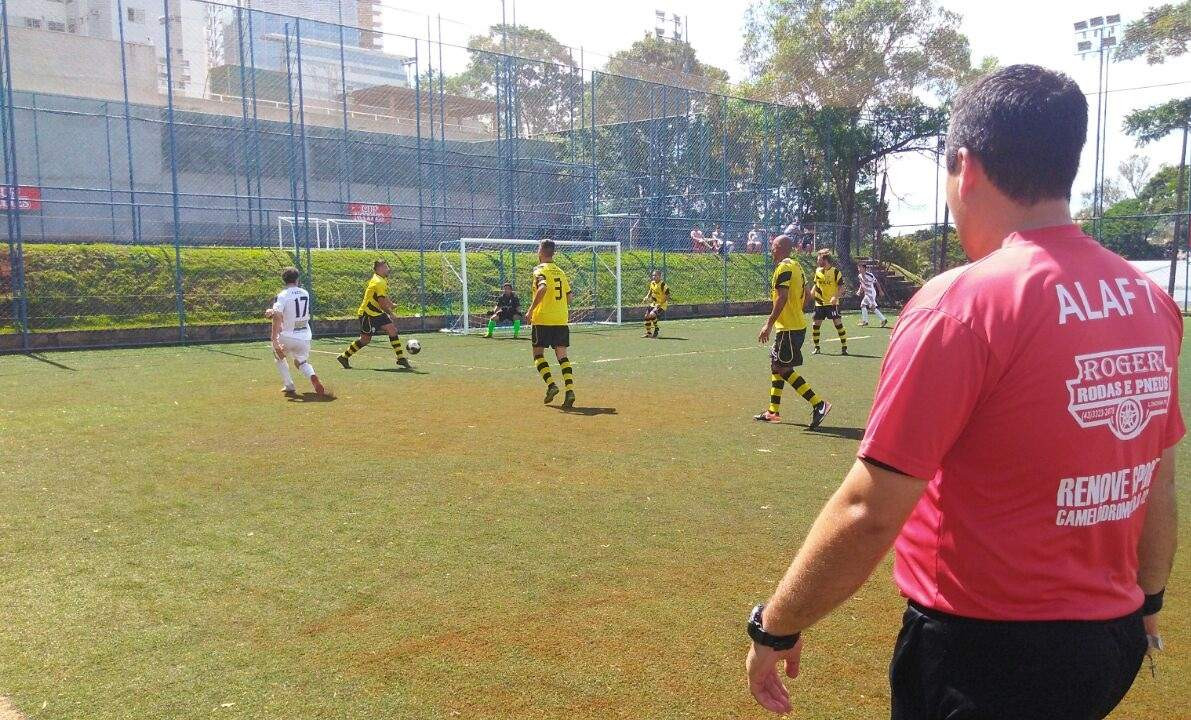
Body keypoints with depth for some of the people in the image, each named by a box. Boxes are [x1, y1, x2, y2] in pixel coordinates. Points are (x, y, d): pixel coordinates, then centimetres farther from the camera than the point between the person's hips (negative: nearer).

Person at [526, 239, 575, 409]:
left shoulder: (540, 270, -6)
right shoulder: (560, 271, 15)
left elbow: (543, 288, -25)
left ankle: (551, 384, -9)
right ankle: (570, 390, -8)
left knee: (538, 353, 8)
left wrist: (531, 309, -21)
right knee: (562, 355, 5)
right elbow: (568, 296, 15)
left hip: (543, 319, -5)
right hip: (562, 320, 5)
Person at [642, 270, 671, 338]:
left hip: (661, 305, -7)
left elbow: (668, 298, -18)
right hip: (654, 303, 7)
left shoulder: (663, 285, -21)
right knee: (646, 316, 2)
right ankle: (648, 333, 18)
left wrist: (659, 305, -25)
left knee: (652, 315, -26)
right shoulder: (652, 283, 1)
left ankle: (656, 329, -4)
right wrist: (647, 297, 2)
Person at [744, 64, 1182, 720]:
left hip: (985, 656, -7)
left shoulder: (961, 303, -22)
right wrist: (1146, 601, 26)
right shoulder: (1152, 301, 0)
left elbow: (869, 513, -23)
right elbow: (1159, 485, 10)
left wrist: (774, 628, -10)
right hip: (1116, 642, 7)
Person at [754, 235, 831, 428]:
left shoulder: (783, 267, -15)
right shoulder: (796, 266, 15)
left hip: (789, 328, -10)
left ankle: (819, 404, -11)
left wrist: (768, 325, -23)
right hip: (797, 324, 10)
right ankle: (773, 412, 19)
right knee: (776, 364, 14)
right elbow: (805, 294, 20)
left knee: (783, 368, -9)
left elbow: (782, 298, -23)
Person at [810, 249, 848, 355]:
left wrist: (835, 297, -23)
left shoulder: (835, 271, -8)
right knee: (816, 324, 2)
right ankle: (816, 347, 16)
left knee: (838, 323, -10)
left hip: (832, 303, -5)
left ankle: (844, 347, -2)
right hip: (819, 303, 5)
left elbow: (841, 286, -9)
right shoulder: (817, 271, 7)